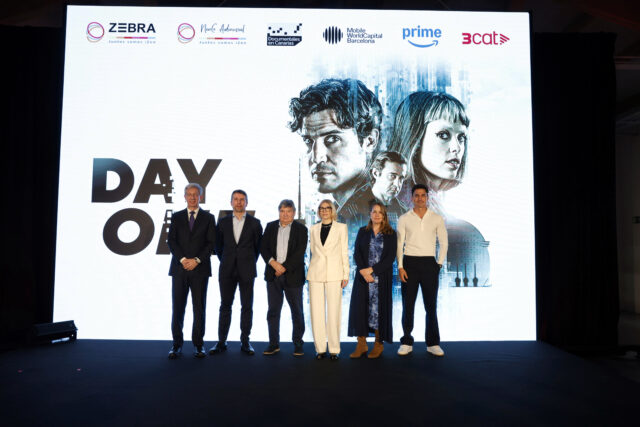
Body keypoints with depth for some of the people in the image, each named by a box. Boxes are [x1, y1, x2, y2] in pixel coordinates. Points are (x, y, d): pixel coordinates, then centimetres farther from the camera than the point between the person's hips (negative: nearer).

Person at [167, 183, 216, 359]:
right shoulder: (176, 217, 11)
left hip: (200, 269, -1)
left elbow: (211, 243, 0)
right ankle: (177, 344, 13)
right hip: (179, 268, 1)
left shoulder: (208, 218, 7)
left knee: (199, 308, 3)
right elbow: (171, 241, 3)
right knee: (178, 307, 3)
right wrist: (183, 259, -11)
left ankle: (198, 344, 12)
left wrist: (196, 260, -11)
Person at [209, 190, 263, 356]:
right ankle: (221, 342, 15)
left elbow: (258, 246, 8)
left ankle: (245, 341, 13)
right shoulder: (223, 222, 7)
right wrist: (225, 261, 11)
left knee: (247, 306, 4)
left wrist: (250, 262, 9)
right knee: (225, 306, 7)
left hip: (246, 271, -1)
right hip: (227, 271, 1)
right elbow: (218, 245, 14)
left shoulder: (254, 223, 3)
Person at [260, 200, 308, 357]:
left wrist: (284, 267, -14)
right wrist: (273, 263, -12)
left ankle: (297, 343, 17)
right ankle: (274, 344, 19)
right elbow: (263, 248, 3)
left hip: (292, 275, -3)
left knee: (297, 311, 5)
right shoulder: (270, 227, 10)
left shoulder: (301, 229, -1)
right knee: (273, 310, 8)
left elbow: (299, 253, -9)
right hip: (273, 275, 3)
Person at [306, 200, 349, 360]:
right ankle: (320, 348, 13)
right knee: (316, 312, 3)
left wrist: (346, 275, -1)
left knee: (333, 312, -2)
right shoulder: (313, 229, 12)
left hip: (334, 273, -2)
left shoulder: (341, 228, 5)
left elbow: (345, 252, 4)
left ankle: (334, 349, 8)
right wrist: (313, 269, 11)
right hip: (316, 273, 3)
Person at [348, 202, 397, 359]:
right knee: (359, 307, -2)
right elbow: (356, 253, 3)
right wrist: (363, 271, -12)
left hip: (382, 277, -2)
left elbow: (391, 257, -3)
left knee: (379, 308, 0)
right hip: (363, 276, 2)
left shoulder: (391, 234, 5)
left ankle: (379, 344, 12)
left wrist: (372, 269, -11)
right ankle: (362, 344, 7)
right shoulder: (362, 232, 11)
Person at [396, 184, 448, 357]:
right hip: (409, 263, 0)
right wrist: (400, 266, -5)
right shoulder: (404, 219, 4)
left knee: (431, 305, 4)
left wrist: (439, 263, 3)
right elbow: (399, 244, 3)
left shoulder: (437, 219, 6)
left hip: (429, 263, 1)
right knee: (408, 305, 3)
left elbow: (444, 243, 11)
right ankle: (407, 342, 13)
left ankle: (433, 343, 14)